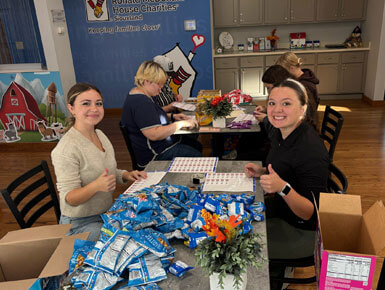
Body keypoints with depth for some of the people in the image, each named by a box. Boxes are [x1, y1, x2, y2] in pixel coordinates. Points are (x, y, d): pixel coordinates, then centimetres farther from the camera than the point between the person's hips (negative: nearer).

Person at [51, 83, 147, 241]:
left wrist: (127, 175, -4)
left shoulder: (99, 134, 2)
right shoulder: (66, 149, -23)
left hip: (106, 214, 7)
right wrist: (96, 186, -39)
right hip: (81, 224, -7)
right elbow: (69, 198, -21)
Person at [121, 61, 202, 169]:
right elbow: (154, 134, -34)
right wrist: (181, 124, -26)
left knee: (197, 146, 18)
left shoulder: (138, 94, 9)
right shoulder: (141, 102, -27)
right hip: (156, 155, -12)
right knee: (197, 156, -11)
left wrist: (172, 116, 9)